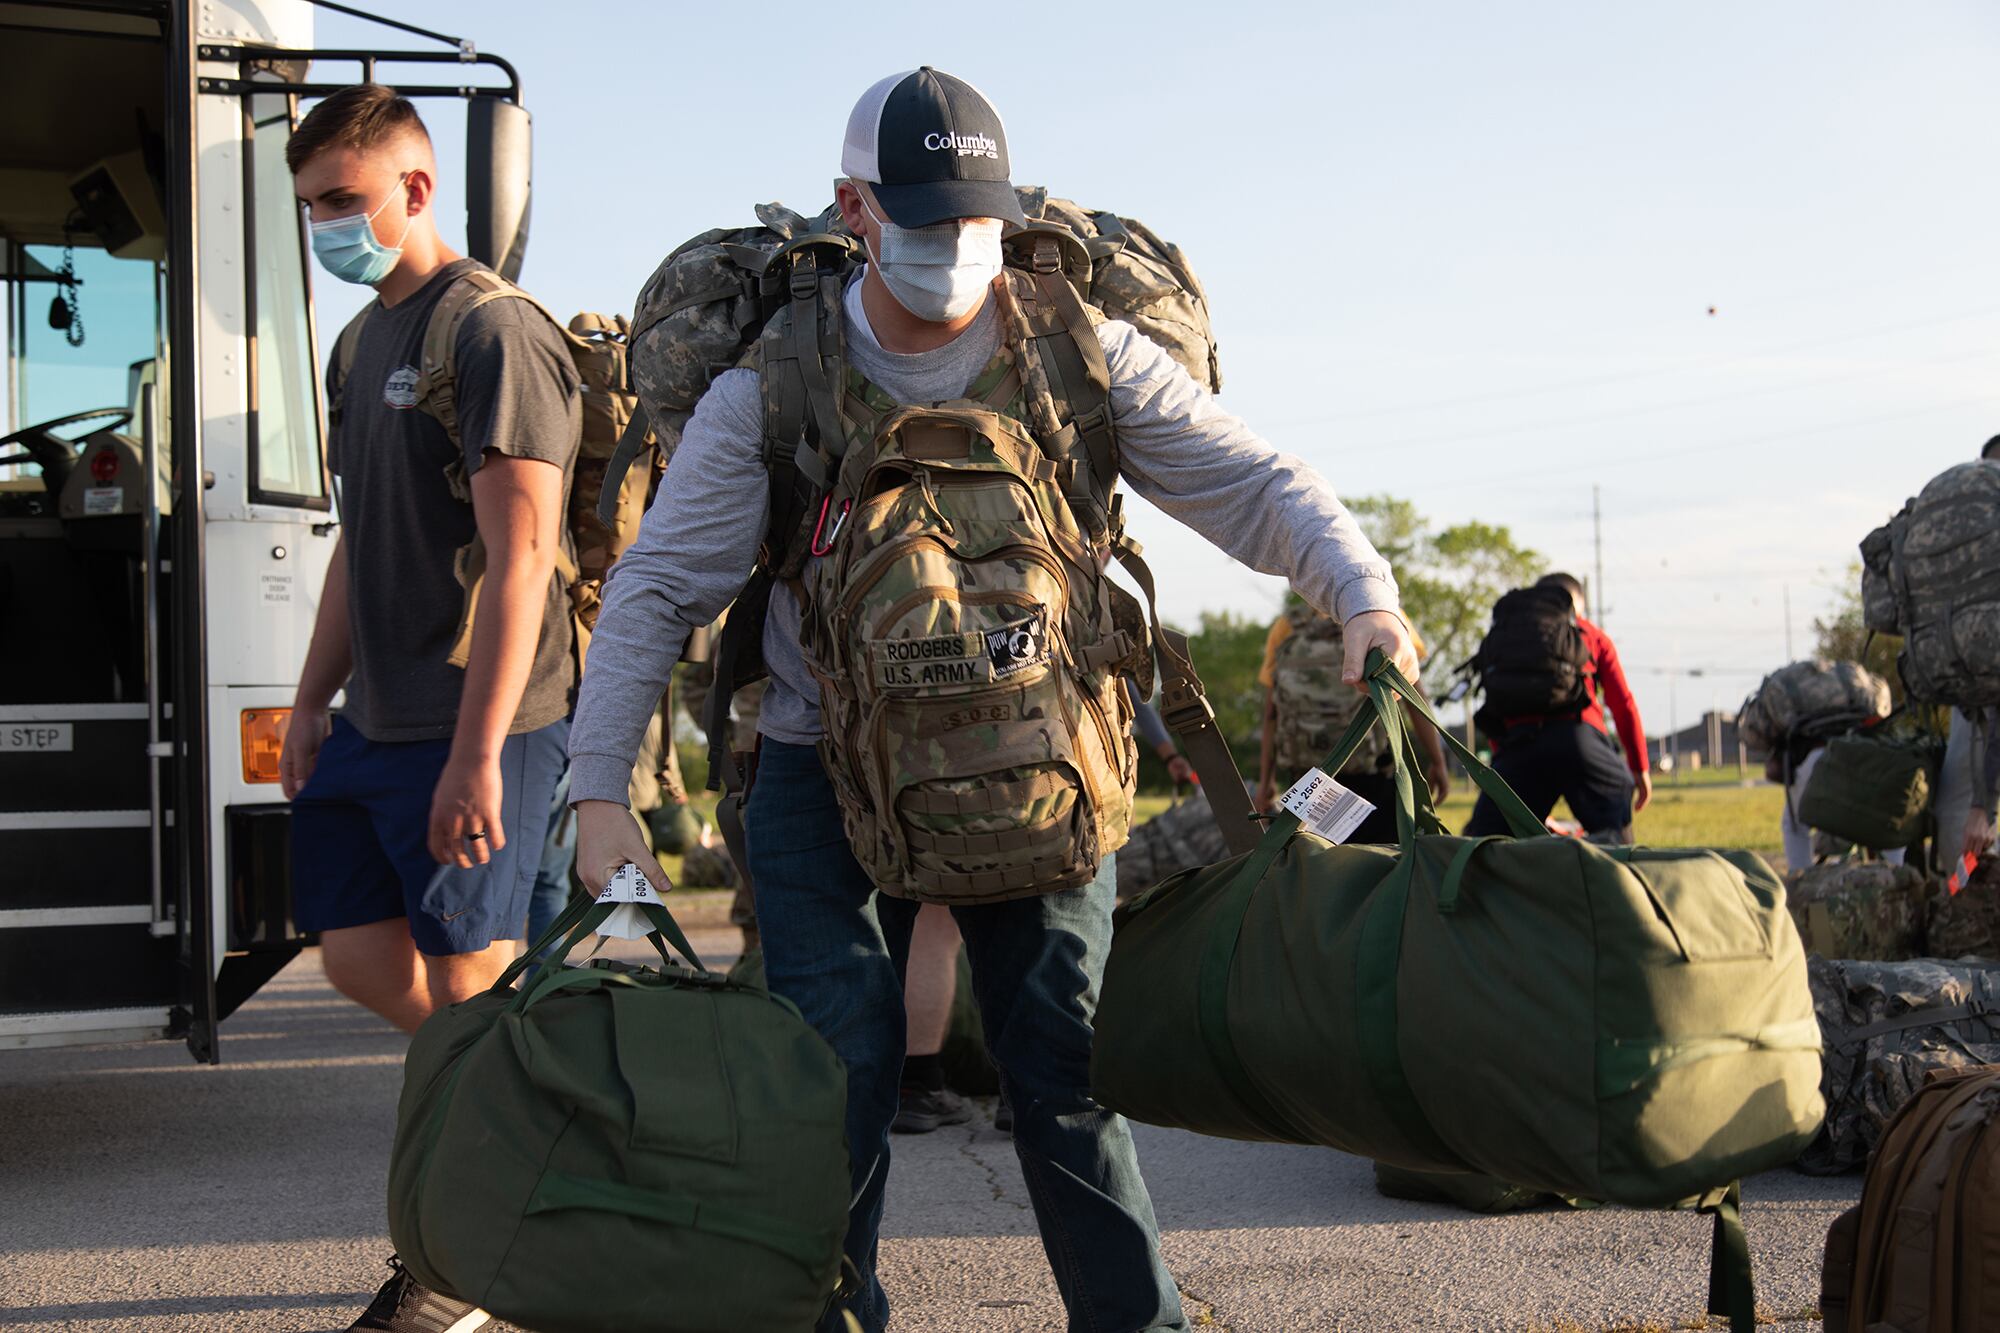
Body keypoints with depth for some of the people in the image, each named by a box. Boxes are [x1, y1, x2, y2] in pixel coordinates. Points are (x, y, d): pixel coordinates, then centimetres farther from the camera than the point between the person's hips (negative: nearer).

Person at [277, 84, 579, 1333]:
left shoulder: (493, 332, -13)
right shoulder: (366, 341, 15)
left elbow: (521, 553, -19)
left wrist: (477, 752, -24)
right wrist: (314, 700, 18)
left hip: (473, 728, -9)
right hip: (374, 721, 9)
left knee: (465, 989, -1)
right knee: (363, 961, 12)